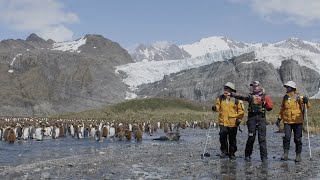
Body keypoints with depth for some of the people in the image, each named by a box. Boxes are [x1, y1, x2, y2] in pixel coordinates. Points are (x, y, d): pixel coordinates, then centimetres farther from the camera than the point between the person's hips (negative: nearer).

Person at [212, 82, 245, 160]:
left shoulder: (236, 100, -3)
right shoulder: (220, 98, 5)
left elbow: (241, 110, 3)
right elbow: (218, 107, 10)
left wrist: (239, 118, -7)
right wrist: (215, 108, -13)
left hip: (233, 123, -1)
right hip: (223, 122, 2)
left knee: (232, 139, 7)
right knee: (223, 138, -7)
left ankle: (232, 153, 20)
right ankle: (224, 151, 12)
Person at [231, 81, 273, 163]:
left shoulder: (264, 96, 8)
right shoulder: (250, 96, 10)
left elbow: (269, 108, 3)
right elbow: (240, 96, -1)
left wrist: (264, 103, -14)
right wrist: (231, 94, -11)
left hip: (261, 118, 0)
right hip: (252, 118, 0)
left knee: (262, 138, -2)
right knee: (251, 137, 1)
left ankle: (264, 156, 2)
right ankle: (247, 155, 13)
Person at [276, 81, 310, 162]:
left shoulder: (299, 96, -3)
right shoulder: (285, 97, 12)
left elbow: (308, 105, -14)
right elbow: (282, 109, 21)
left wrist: (306, 101, -35)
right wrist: (279, 118, 18)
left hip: (297, 121, -3)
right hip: (287, 121, 3)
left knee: (298, 139, 4)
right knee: (286, 137, -9)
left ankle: (298, 155, 14)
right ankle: (285, 154, -5)